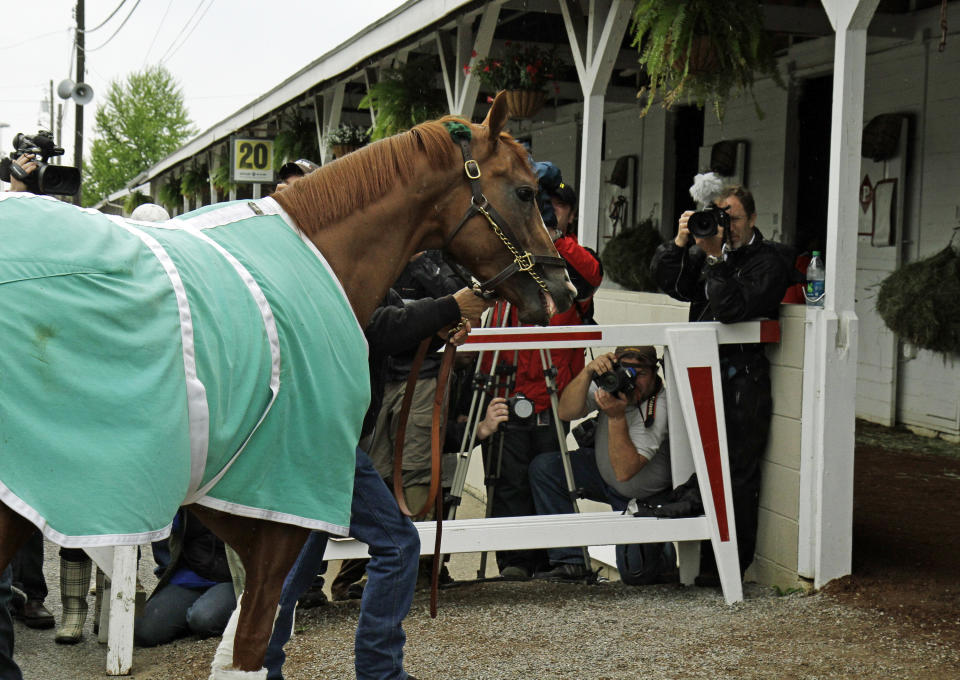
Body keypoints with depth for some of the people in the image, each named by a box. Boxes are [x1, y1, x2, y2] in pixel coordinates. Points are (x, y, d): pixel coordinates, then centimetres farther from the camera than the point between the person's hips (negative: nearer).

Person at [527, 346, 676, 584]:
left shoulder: (659, 407, -32)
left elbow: (624, 471, -37)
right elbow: (566, 413, -25)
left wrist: (617, 417, -44)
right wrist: (587, 372, -37)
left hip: (644, 499, -6)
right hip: (604, 472, 6)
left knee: (635, 572, -21)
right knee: (543, 467, -15)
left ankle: (664, 551, 19)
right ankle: (570, 561, -6)